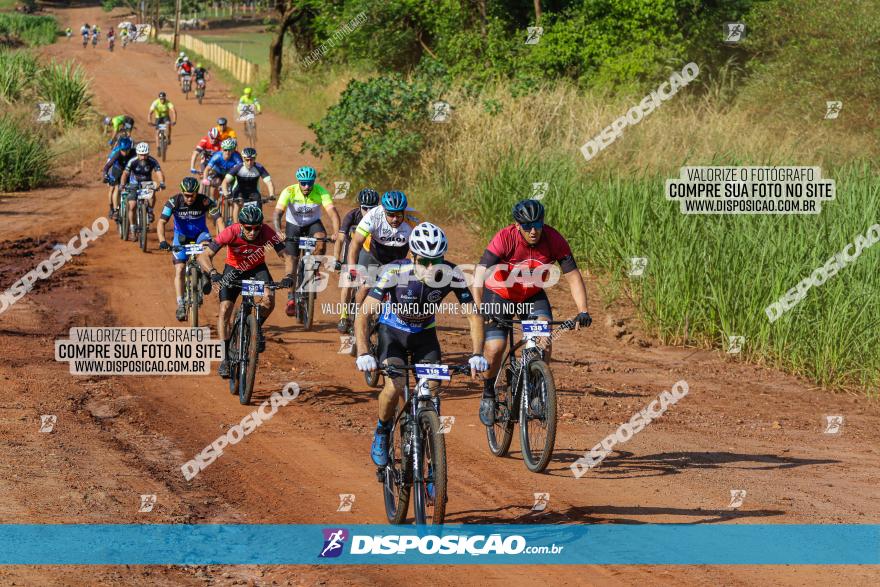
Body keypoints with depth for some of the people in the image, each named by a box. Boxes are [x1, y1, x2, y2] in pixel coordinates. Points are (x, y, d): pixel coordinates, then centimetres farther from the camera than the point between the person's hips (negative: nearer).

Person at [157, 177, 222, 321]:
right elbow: (161, 222, -29)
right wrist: (162, 241, -46)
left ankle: (206, 278, -13)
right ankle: (181, 306, -7)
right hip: (182, 236, 1)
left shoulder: (205, 201, -24)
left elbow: (219, 220, -31)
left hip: (200, 234, -1)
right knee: (179, 269, -12)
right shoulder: (174, 201, -23)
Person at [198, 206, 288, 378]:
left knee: (269, 298, -27)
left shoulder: (267, 232, -30)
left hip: (257, 268, 1)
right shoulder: (230, 232, -33)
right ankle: (226, 357, -2)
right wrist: (213, 273, -54)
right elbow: (205, 256, -35)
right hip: (234, 269, -1)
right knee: (224, 311, -14)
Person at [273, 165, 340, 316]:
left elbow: (332, 212, -35)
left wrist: (337, 232, -51)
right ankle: (291, 299, 1)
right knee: (291, 259, -7)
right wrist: (279, 231, -52)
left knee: (320, 239, -32)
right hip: (293, 225, 0)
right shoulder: (289, 192, -26)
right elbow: (278, 212, -35)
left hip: (313, 223, 0)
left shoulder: (321, 192, -25)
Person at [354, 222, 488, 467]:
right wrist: (363, 354, -47)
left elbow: (473, 316, -20)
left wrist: (477, 355, -35)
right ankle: (382, 431, 8)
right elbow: (363, 315, -34)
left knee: (432, 391, -14)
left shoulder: (452, 274, -26)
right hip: (392, 331, -2)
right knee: (395, 386, -22)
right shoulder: (395, 272, -32)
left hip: (425, 334, 2)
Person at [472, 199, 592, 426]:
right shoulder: (505, 238, -29)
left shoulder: (554, 240, -22)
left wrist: (583, 311, -30)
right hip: (499, 295, -2)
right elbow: (480, 272, -38)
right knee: (494, 348, -17)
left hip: (533, 296, 2)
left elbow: (573, 276, -18)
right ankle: (488, 395, 10)